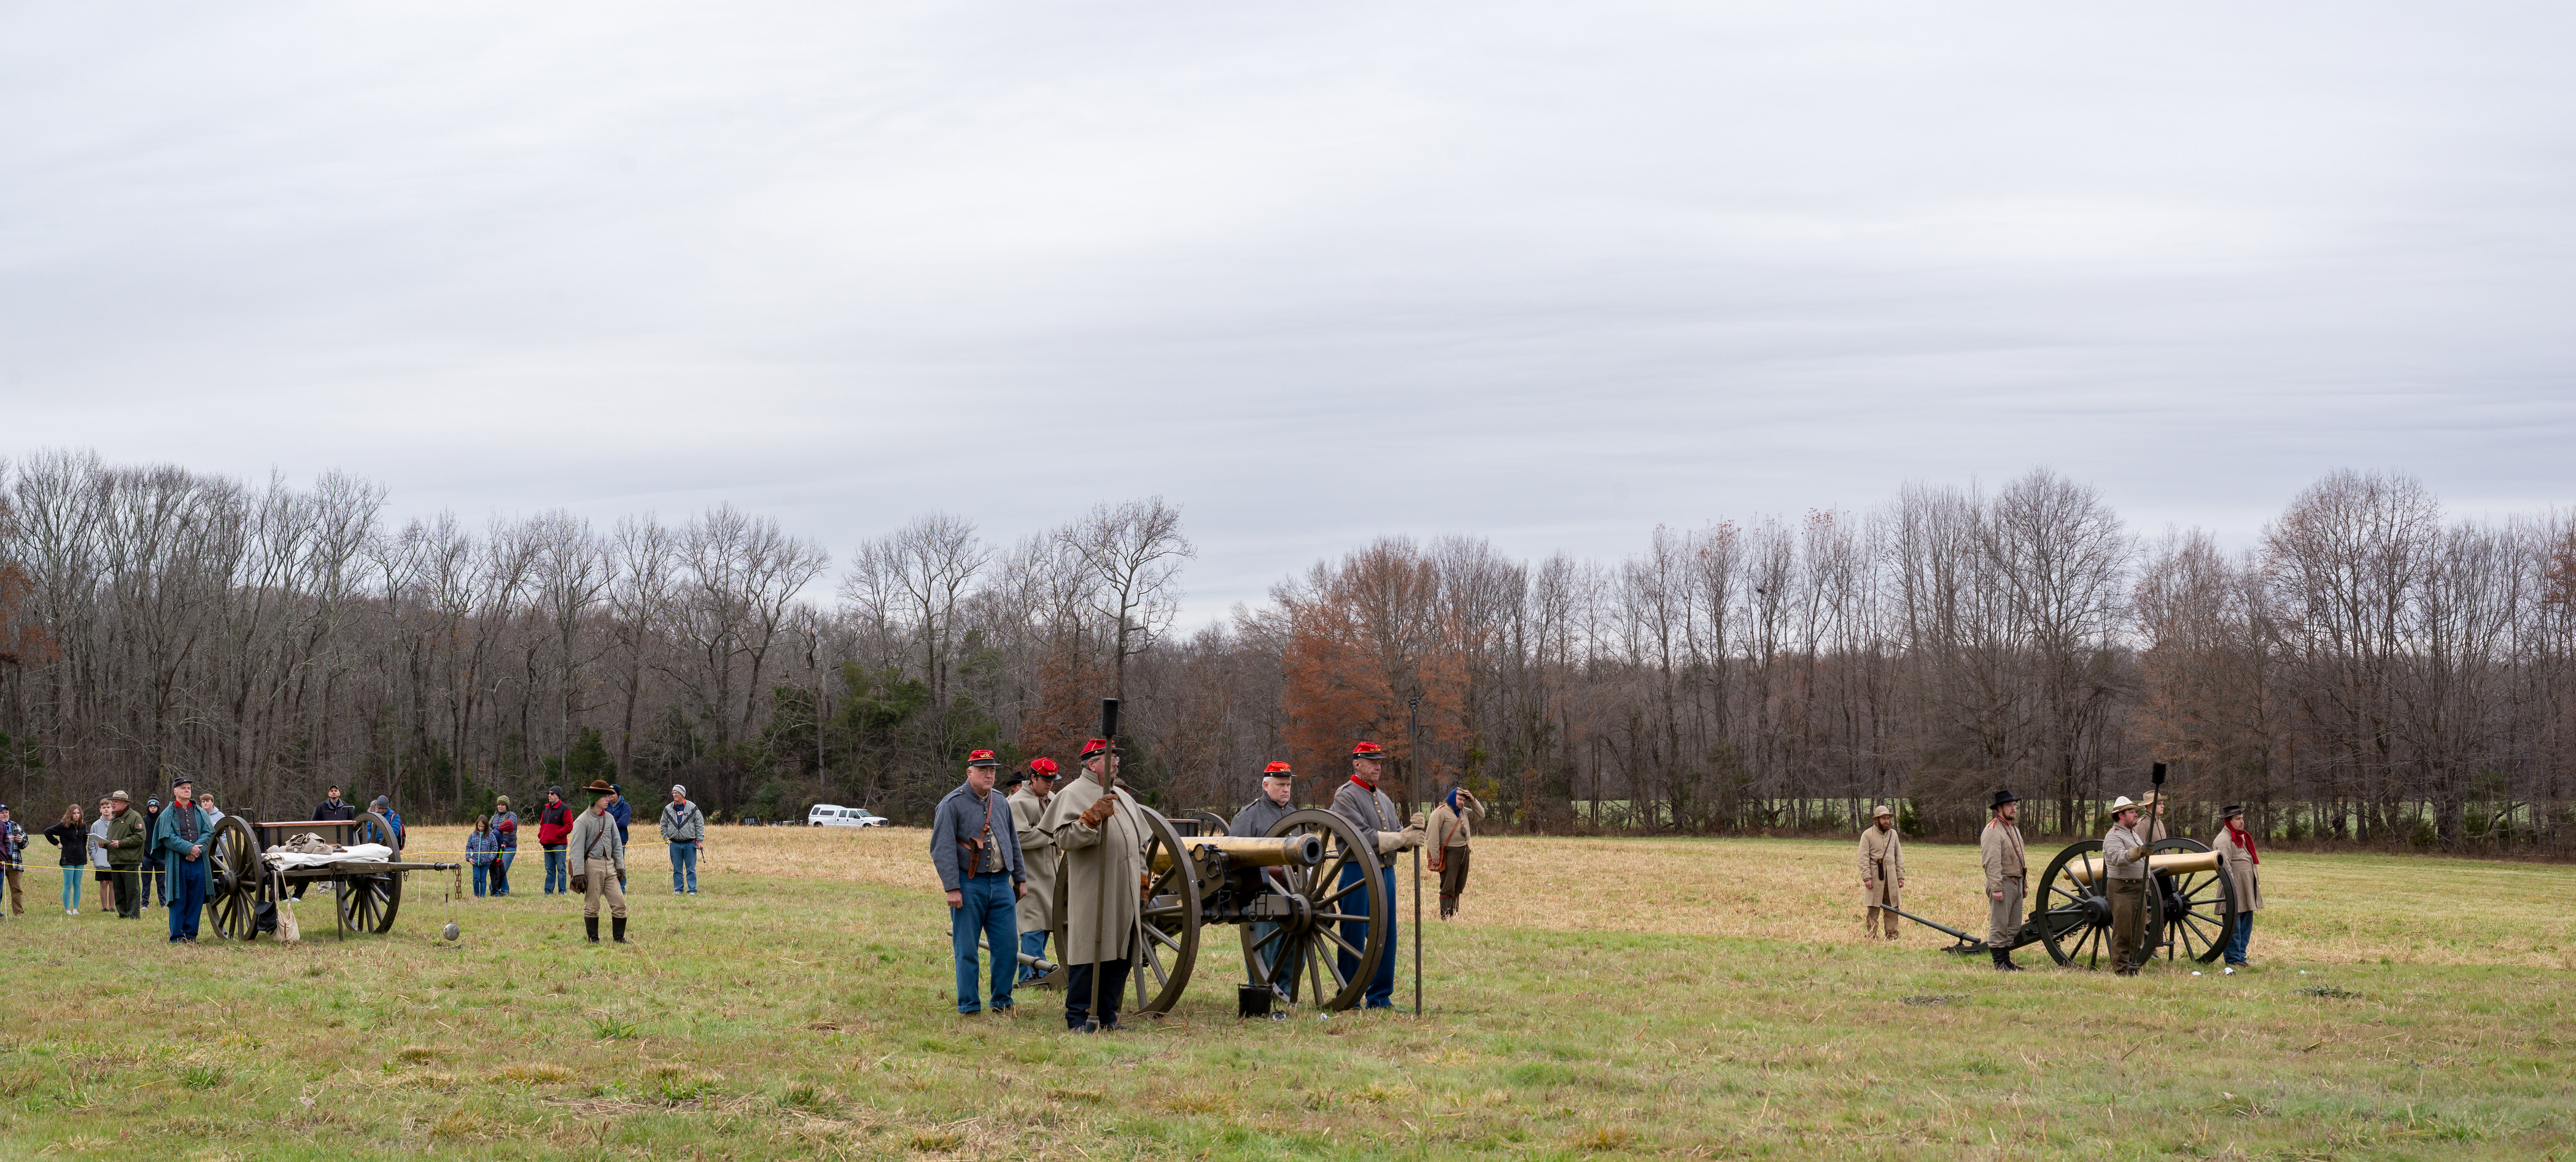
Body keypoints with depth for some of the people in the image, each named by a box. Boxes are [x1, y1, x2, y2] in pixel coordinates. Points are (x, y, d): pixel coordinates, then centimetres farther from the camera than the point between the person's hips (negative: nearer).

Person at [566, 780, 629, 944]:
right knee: (592, 905, 2)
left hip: (609, 864, 5)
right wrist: (579, 873, -16)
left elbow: (617, 844, 16)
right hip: (592, 864, -5)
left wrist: (620, 867, 10)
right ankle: (593, 939, 13)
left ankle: (619, 937, 11)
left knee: (619, 902, 0)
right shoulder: (582, 821, -7)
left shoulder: (609, 818, 11)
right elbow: (576, 849, -10)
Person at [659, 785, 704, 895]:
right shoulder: (668, 809, 8)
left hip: (690, 843, -3)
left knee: (691, 869, -1)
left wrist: (699, 840, -3)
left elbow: (700, 825, 2)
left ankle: (692, 890, 4)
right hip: (674, 844, 3)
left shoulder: (692, 808, 0)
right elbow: (663, 825, 15)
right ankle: (678, 889, 13)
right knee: (677, 869, 6)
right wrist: (666, 839, 4)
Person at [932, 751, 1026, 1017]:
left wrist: (1020, 878, 17)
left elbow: (1013, 842, 21)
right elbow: (942, 849, -11)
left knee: (1008, 947, 4)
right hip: (969, 885, -5)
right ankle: (969, 1007, 9)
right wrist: (952, 888, -16)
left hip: (1001, 884, 5)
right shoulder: (952, 803, -6)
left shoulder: (1000, 802, 13)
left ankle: (1002, 1002, 16)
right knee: (966, 950, 1)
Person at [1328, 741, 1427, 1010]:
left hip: (1386, 874, 7)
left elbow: (1399, 840, 14)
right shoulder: (1345, 796, -6)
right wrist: (1404, 837, -15)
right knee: (1354, 938, -2)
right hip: (1358, 873, -7)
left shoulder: (1384, 799, 19)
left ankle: (1380, 997, 15)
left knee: (1386, 937, 8)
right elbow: (1364, 837, -17)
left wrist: (1413, 829, -8)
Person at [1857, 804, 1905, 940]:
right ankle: (1870, 937, -4)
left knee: (1892, 908, 4)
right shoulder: (1867, 835, -3)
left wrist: (1901, 876, 8)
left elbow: (1899, 856, 15)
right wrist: (1867, 878, -15)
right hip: (1875, 877, -4)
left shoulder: (1893, 834, 12)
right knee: (1873, 909, -5)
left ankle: (1892, 936, 8)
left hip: (1891, 877, 4)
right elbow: (1864, 858, -7)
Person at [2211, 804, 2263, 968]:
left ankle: (2241, 957, 20)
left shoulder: (2243, 837, 19)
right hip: (2234, 893, -9)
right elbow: (2225, 867, -19)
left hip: (2248, 892, 9)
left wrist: (2258, 882, 21)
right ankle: (2233, 959, 0)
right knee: (2233, 927, -5)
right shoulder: (2223, 840, -12)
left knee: (2246, 925, 12)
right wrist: (2232, 889, -24)